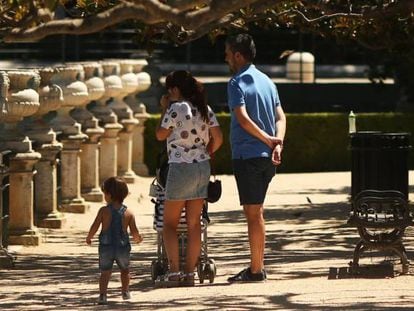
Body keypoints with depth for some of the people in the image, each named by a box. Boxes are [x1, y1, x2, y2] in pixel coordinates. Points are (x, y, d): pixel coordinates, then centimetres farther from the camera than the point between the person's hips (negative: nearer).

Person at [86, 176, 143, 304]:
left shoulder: (104, 211, -7)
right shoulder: (128, 213, -2)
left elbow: (95, 227, -8)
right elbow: (134, 232, -4)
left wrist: (89, 238, 10)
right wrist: (138, 239, 19)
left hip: (106, 246, -1)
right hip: (122, 246, 1)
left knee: (105, 272, 3)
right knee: (125, 270, 25)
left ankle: (102, 295, -13)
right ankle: (125, 292, 29)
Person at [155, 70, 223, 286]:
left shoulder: (176, 108, -12)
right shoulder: (205, 109, 6)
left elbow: (160, 135, -3)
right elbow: (218, 138, 5)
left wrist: (164, 110, 6)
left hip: (180, 168, -6)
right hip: (203, 168, 6)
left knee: (170, 223, 3)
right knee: (194, 223, 8)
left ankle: (174, 270, -7)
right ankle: (190, 272, 7)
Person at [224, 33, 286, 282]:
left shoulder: (237, 83, -9)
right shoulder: (267, 81, 15)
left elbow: (243, 119, -21)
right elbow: (280, 116, 7)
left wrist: (268, 140, -13)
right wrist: (277, 142, -6)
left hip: (247, 155, -8)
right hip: (267, 157, 8)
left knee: (253, 212, -5)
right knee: (257, 211, 16)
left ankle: (256, 270, -3)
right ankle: (258, 266, 20)